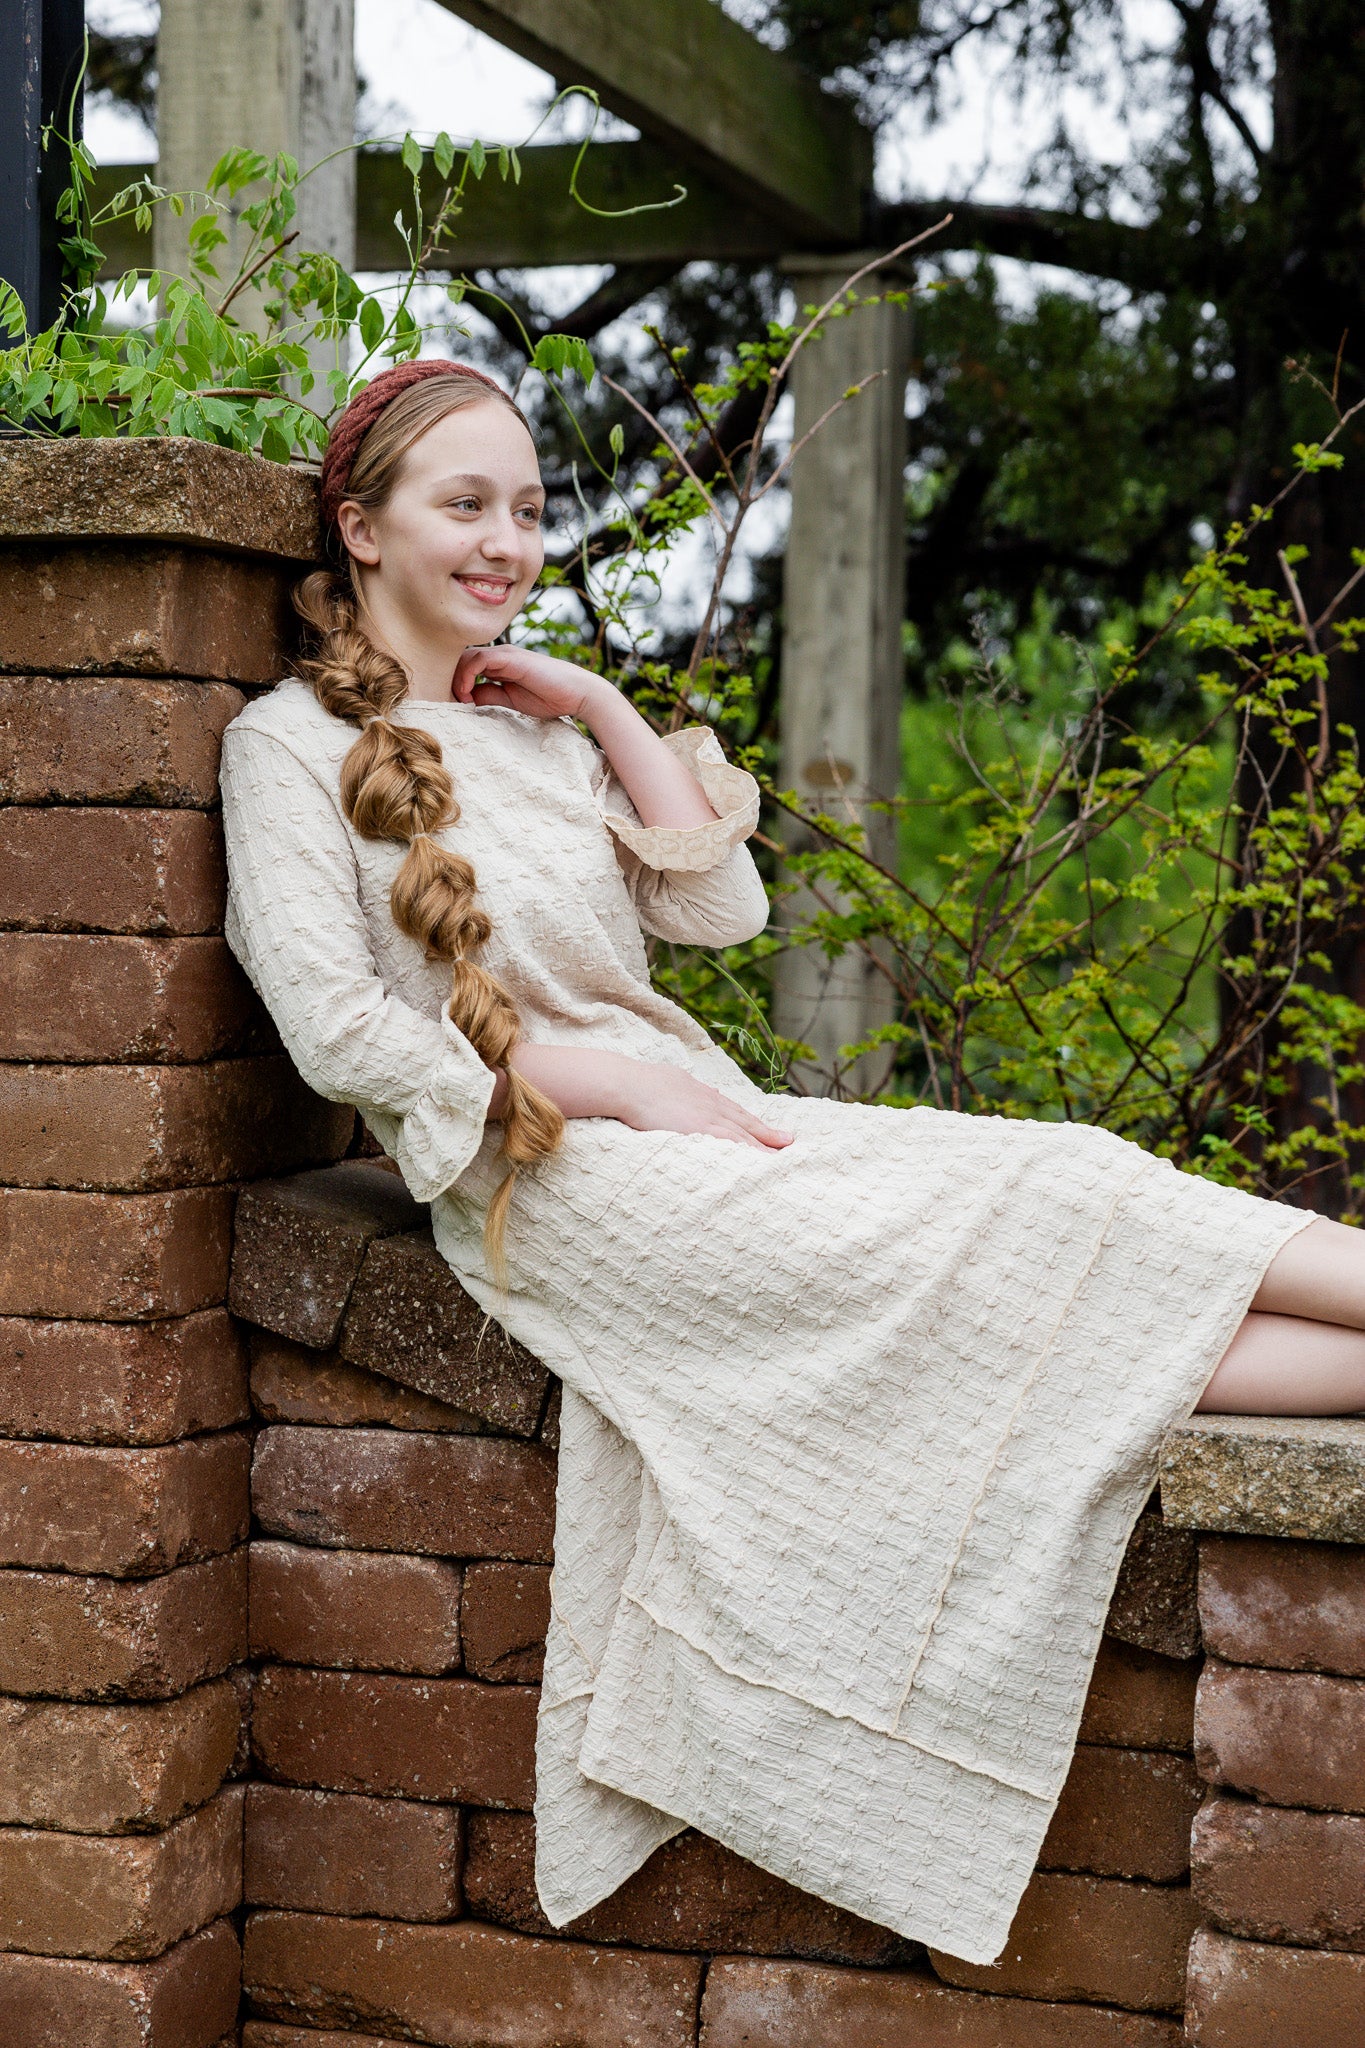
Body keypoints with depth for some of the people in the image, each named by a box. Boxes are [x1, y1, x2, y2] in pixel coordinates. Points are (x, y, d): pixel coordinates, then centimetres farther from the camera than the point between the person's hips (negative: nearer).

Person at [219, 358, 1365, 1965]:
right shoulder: (293, 745, 1)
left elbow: (721, 907, 11)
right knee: (1026, 1227, -21)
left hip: (682, 1117, 6)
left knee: (1050, 1190, -19)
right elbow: (339, 1031, -10)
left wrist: (603, 712, 6)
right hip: (544, 1178, -6)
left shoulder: (536, 720, 20)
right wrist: (615, 1082, -14)